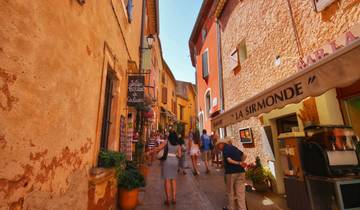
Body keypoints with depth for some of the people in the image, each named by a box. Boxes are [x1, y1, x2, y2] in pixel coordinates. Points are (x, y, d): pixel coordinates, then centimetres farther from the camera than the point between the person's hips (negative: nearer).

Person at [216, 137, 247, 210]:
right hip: (241, 171, 6)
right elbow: (244, 156, 19)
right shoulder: (234, 147, 14)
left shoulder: (225, 149, -8)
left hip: (231, 172, -6)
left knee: (230, 191, 13)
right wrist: (240, 162, 13)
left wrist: (238, 163, -12)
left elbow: (229, 160, -20)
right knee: (240, 192, 10)